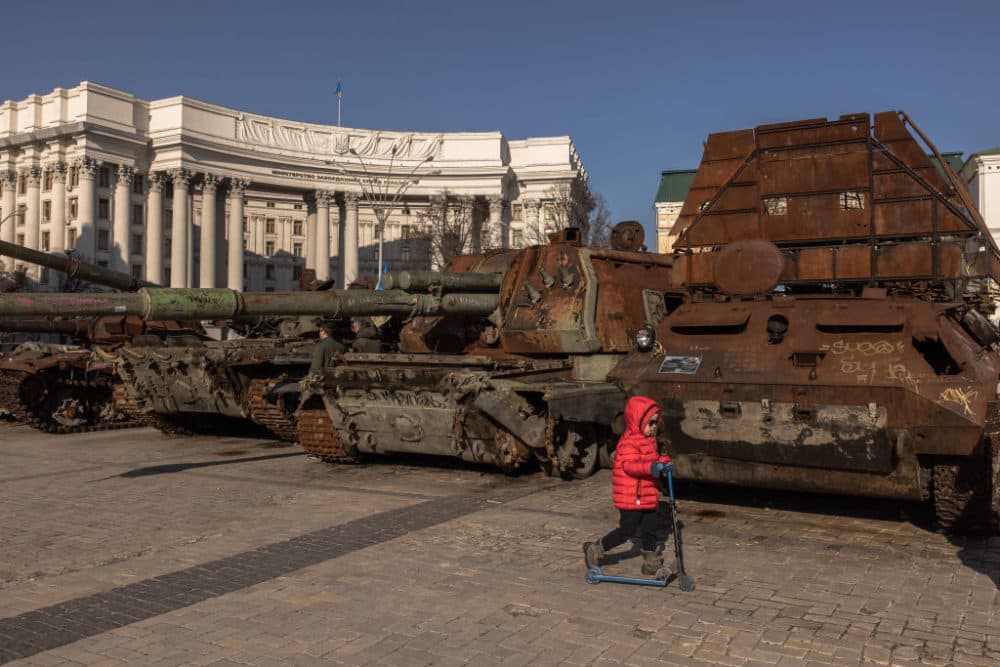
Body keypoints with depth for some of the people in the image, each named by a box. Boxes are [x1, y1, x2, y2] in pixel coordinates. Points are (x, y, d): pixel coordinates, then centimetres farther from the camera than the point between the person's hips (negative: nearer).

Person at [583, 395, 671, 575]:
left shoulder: (649, 439, 13)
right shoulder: (629, 442, -19)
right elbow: (629, 465, -30)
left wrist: (663, 461, 3)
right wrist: (651, 467, -41)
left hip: (648, 496, 9)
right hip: (631, 497, -9)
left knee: (650, 529, 12)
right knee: (627, 530, -1)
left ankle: (651, 563, 24)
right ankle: (595, 550, 14)